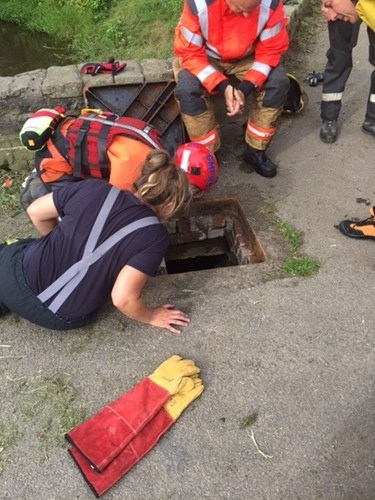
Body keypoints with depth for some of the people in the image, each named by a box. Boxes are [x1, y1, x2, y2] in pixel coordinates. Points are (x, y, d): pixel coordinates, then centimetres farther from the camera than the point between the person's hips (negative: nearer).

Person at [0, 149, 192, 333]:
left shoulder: (95, 188, -8)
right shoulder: (155, 236, -16)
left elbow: (35, 212, 3)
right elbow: (122, 298, -22)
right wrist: (151, 316, -2)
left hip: (17, 275, 1)